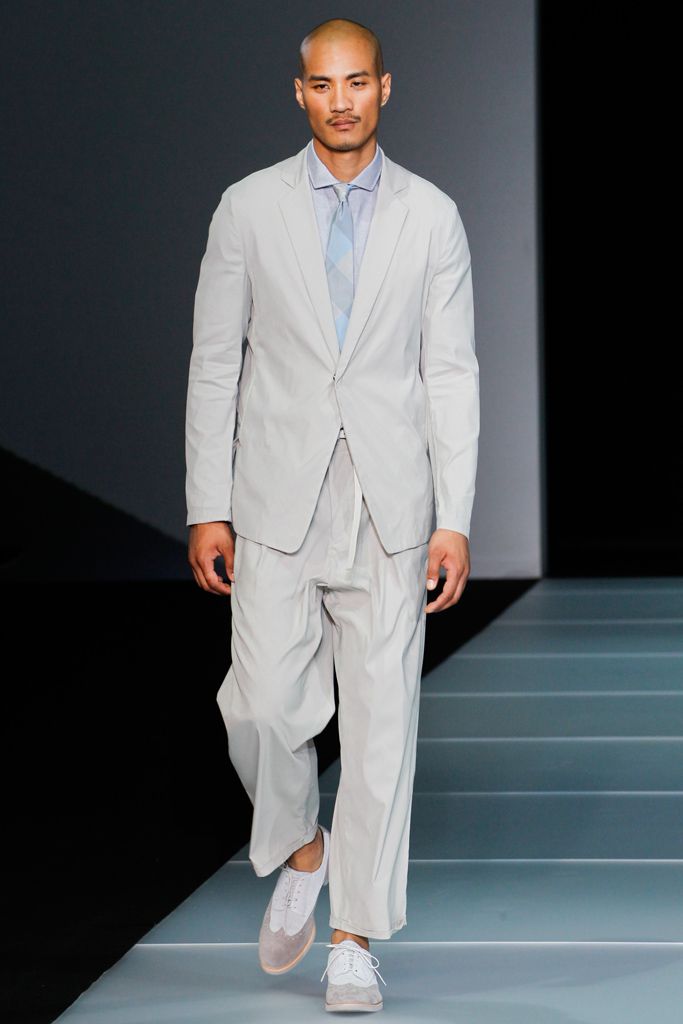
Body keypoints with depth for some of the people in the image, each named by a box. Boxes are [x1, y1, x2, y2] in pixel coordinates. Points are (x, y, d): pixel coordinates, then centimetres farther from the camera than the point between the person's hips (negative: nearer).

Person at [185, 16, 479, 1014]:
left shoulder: (431, 216, 3)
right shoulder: (250, 208, 3)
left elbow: (452, 373, 2)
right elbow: (215, 363, 4)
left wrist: (455, 521, -4)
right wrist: (207, 508, -1)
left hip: (390, 506, 0)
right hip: (278, 501, 0)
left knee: (382, 718, -1)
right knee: (266, 705, -9)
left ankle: (354, 941, 8)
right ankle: (299, 853, 22)